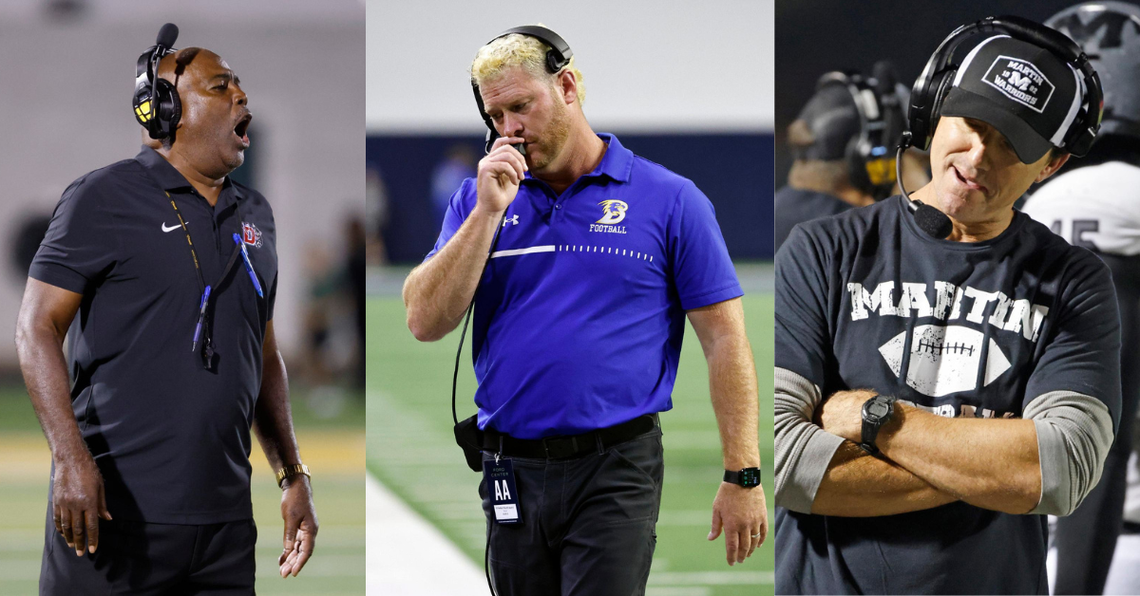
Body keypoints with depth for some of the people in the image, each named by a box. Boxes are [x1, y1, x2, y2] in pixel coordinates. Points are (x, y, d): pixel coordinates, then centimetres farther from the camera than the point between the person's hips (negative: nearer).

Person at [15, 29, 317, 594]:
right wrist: (69, 458, -18)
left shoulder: (253, 215, 17)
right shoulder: (104, 198, -3)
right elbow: (37, 327, -7)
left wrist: (293, 475, 18)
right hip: (114, 508, -6)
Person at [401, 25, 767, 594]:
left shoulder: (669, 200, -1)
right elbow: (426, 322, -1)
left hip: (615, 472, -4)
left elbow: (724, 340, -1)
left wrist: (743, 477, -7)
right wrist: (489, 211, -9)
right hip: (511, 474, 4)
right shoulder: (478, 198, 10)